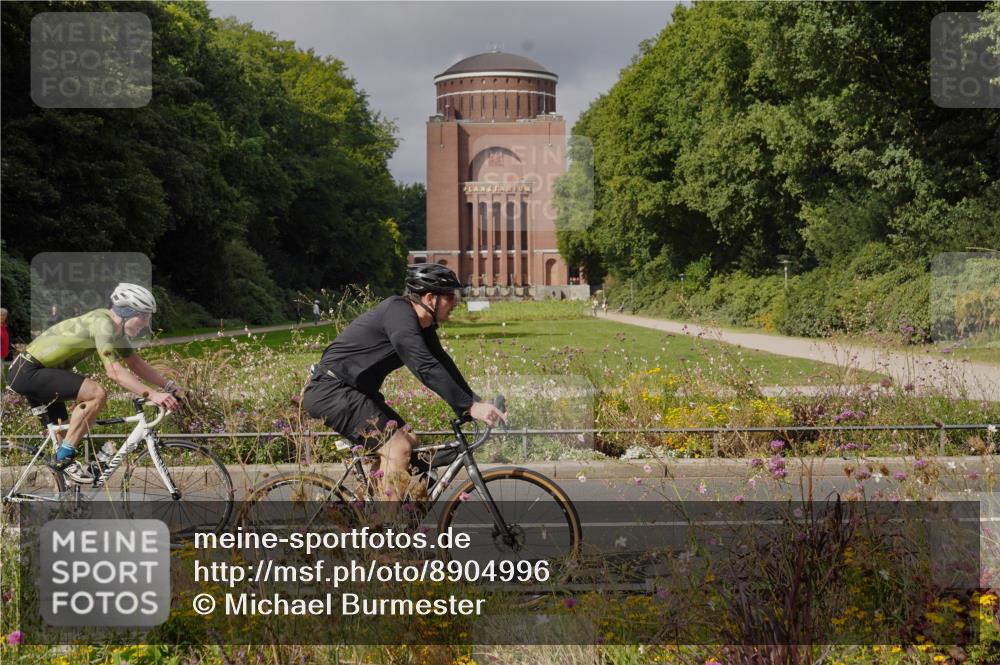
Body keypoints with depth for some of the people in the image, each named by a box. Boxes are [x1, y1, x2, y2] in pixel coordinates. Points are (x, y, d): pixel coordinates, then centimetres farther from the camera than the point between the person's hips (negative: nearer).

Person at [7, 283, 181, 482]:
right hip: (28, 371, -11)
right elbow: (113, 370, -31)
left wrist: (169, 386, 5)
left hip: (30, 374, 11)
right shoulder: (103, 323, -22)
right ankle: (65, 457, -16)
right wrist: (152, 394, -36)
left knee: (65, 435, 15)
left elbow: (135, 364, 15)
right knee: (97, 394, -24)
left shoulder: (118, 329, 7)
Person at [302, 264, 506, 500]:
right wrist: (470, 406, -28)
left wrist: (476, 402, 2)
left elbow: (442, 363, 12)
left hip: (354, 391, 11)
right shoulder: (398, 313, -21)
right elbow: (425, 368, -28)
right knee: (398, 447, -18)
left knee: (408, 441, 9)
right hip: (329, 390, -11)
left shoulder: (422, 325, 9)